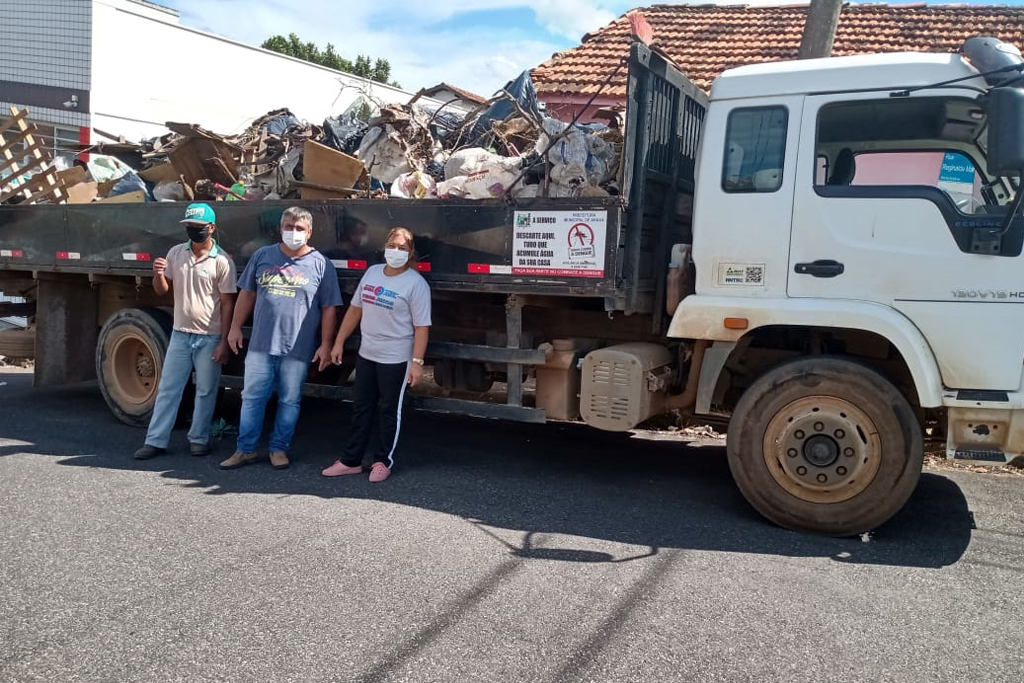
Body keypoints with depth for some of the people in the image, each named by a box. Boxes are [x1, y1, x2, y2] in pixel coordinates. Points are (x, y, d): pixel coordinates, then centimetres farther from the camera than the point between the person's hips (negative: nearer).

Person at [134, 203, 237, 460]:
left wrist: (224, 342, -12)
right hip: (180, 334, 4)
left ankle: (199, 439, 20)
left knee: (206, 391, 7)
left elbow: (227, 304, -8)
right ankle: (156, 440, 14)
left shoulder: (222, 261, -9)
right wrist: (158, 274, -13)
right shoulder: (175, 253, 4)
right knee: (167, 389, 7)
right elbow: (162, 290, 11)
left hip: (209, 338, -4)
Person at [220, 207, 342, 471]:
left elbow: (329, 308, -2)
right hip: (260, 344, 2)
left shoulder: (320, 264, -1)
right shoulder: (262, 256, 9)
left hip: (298, 349, -2)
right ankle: (246, 449, 18)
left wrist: (325, 344, -6)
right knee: (252, 397, 7)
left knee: (289, 401, 7)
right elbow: (247, 294, 15)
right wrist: (235, 327, 11)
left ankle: (279, 449, 21)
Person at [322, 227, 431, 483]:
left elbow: (421, 326, -15)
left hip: (395, 359, -6)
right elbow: (355, 309, 13)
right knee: (361, 408, 13)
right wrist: (339, 342, 12)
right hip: (366, 354, 6)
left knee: (389, 411, 6)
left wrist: (417, 361, -21)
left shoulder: (416, 283, -12)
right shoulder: (372, 273, 6)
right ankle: (350, 460, 22)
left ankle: (384, 462, 19)